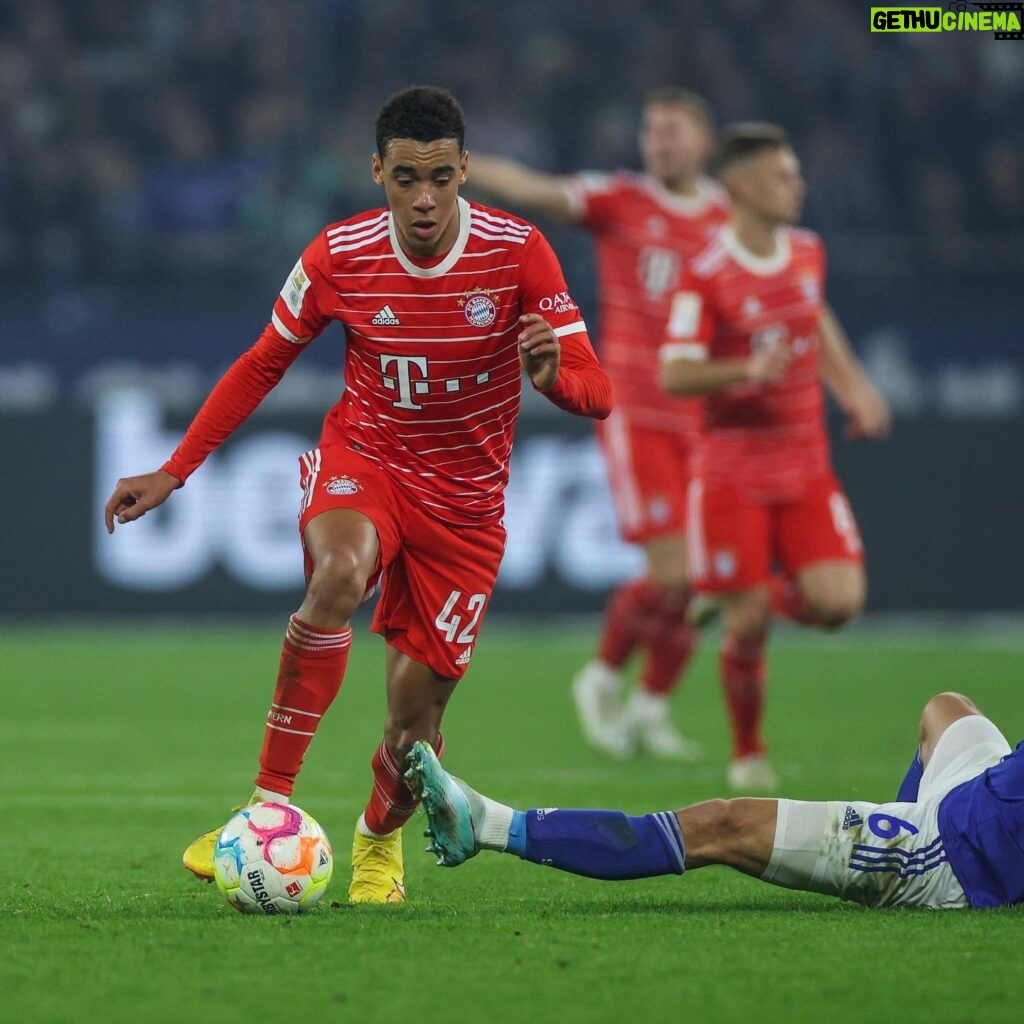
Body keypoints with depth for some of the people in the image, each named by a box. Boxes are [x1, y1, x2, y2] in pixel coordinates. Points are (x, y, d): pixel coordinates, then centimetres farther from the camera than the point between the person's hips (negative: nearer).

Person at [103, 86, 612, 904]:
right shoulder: (340, 256, -12)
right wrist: (172, 474, 2)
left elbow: (596, 393, -15)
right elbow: (261, 367, 4)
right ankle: (270, 805, -31)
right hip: (361, 460, -1)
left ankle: (380, 842, 32)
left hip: (465, 499, 1)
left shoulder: (517, 252, -15)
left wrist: (553, 375, -39)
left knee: (415, 706, -3)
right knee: (339, 574, -37)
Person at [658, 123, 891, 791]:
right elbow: (674, 375, -15)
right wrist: (748, 371, -30)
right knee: (748, 626, -4)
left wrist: (855, 390, 17)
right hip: (731, 469, -5)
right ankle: (748, 754, 18)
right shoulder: (706, 276, -13)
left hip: (806, 465, 5)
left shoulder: (808, 252, 6)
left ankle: (769, 595, 21)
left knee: (839, 602, -12)